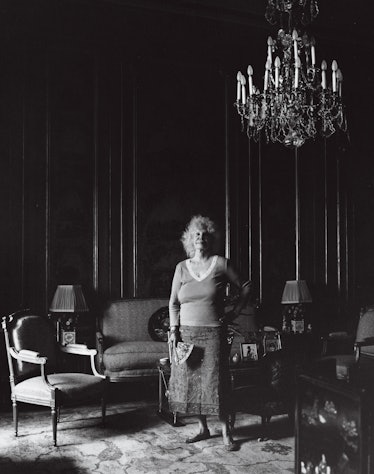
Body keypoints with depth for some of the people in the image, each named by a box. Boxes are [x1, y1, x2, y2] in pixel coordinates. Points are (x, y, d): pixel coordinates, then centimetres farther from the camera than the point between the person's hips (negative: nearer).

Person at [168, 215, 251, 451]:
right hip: (187, 332, 3)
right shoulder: (182, 267, 7)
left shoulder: (221, 264, -1)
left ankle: (226, 432, 10)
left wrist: (236, 311, 2)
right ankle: (203, 428, 22)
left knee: (216, 381, -3)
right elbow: (173, 303, 8)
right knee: (190, 380, 6)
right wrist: (174, 330, 0)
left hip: (214, 332, -3)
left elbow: (245, 287, 8)